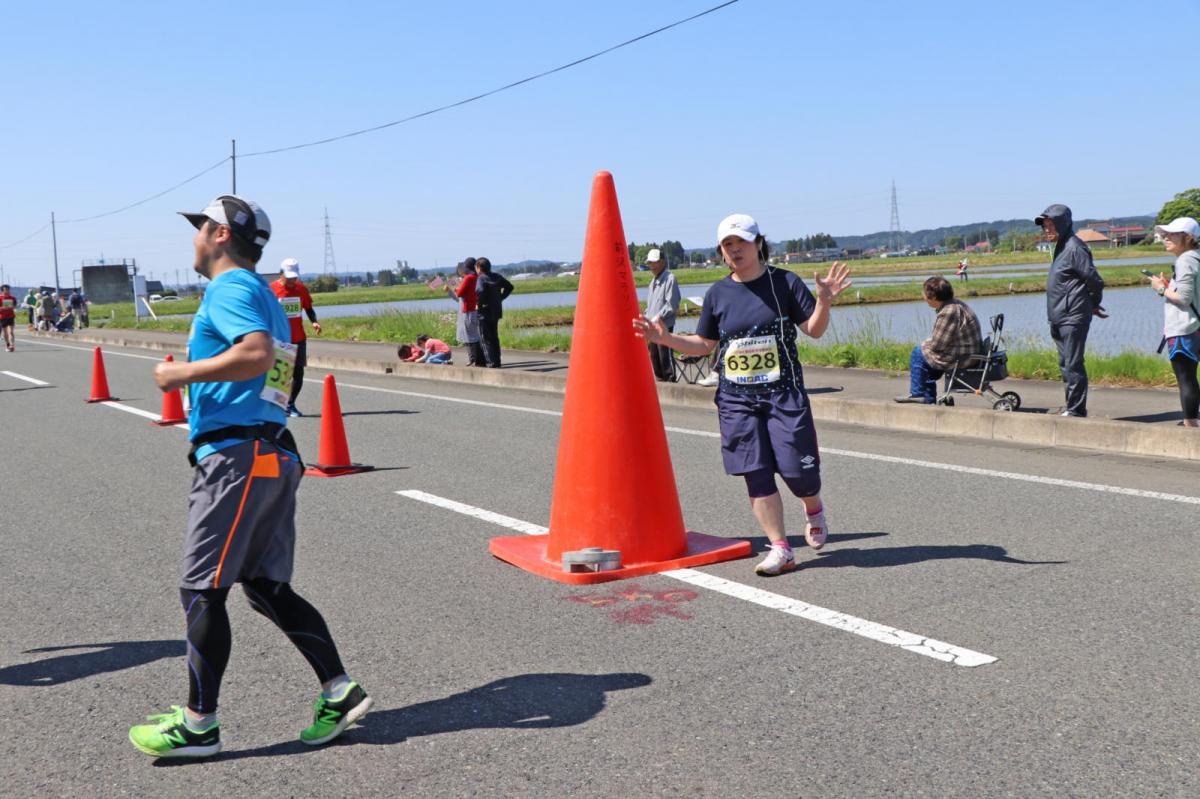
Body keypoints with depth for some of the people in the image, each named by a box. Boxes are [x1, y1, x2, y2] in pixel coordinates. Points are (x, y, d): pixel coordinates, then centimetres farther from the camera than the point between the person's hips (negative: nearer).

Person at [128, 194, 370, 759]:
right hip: (275, 457, 10)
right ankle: (339, 692, 10)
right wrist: (194, 377, 24)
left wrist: (183, 372, -16)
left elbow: (257, 354, -25)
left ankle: (198, 725, 6)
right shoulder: (262, 295, 23)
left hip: (235, 456, -10)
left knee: (201, 591, -2)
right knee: (268, 587, 12)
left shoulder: (230, 288, -8)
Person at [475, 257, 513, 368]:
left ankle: (492, 363, -4)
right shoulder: (497, 276, 6)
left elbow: (480, 291, -33)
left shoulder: (482, 278, -15)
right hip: (496, 311, 7)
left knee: (485, 339, 0)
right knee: (494, 338, 17)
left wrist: (479, 303, -17)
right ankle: (497, 362, 20)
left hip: (485, 312, -7)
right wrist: (500, 298, 11)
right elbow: (509, 287, 11)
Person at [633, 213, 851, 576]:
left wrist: (824, 300, -19)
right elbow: (703, 345, 14)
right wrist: (665, 338, 2)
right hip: (735, 399, 3)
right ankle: (780, 549, 8)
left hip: (784, 393, -2)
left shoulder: (784, 282, -1)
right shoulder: (717, 293, 8)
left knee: (797, 468, -4)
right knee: (756, 474, -1)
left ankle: (814, 510, 32)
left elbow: (814, 330, -1)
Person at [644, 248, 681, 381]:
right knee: (654, 356, 12)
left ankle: (670, 380, -1)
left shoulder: (670, 279, -8)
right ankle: (659, 379, 22)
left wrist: (658, 317, -16)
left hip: (664, 325, -8)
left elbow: (672, 305, -14)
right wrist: (647, 318, 10)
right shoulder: (653, 281, 19)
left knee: (665, 356, -8)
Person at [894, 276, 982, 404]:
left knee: (918, 352, -1)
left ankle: (917, 393, 12)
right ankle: (928, 398, 26)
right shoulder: (956, 305, 10)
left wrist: (924, 344, 0)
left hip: (961, 359, -10)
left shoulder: (948, 312, -24)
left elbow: (936, 344, -20)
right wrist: (927, 343, 7)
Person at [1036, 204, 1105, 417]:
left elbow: (1095, 281, -15)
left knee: (1073, 364, -7)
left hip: (1073, 319, -10)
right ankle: (1071, 406, 23)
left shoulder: (1074, 248, -14)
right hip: (1060, 319, 10)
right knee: (1065, 364, 15)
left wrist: (1093, 305, 0)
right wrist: (1092, 305, 17)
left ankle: (1076, 409, -3)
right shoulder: (1062, 247, 15)